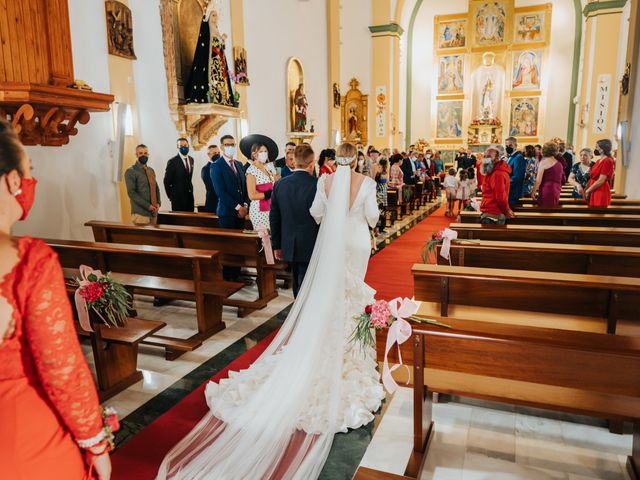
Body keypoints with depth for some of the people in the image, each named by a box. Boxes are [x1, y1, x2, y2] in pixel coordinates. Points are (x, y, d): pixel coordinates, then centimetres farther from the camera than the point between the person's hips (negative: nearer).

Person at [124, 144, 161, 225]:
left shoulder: (151, 170, 15)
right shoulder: (130, 171, -5)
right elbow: (131, 193, -13)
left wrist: (158, 203, 0)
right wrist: (148, 206, -17)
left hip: (153, 212, 6)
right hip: (140, 213, -6)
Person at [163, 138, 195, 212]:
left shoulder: (191, 159, 11)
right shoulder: (172, 162, -9)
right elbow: (167, 181, -5)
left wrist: (190, 188, 15)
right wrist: (170, 195, -2)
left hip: (189, 195, 6)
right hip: (178, 197, -6)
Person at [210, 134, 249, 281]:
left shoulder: (239, 164, 15)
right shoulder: (216, 166, -6)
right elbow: (220, 191, -13)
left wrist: (245, 205, 0)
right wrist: (237, 207, -14)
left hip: (241, 211, 6)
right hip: (227, 211, -6)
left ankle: (236, 275, 16)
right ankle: (227, 278, 8)